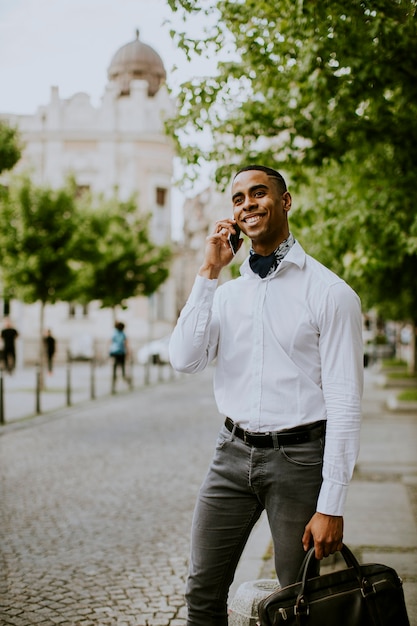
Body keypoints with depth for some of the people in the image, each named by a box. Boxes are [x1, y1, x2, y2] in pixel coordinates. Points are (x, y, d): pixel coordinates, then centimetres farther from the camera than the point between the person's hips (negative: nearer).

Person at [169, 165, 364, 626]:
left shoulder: (329, 292, -7)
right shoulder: (226, 293, 9)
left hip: (298, 457, -4)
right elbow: (185, 360, -5)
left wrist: (331, 506, -14)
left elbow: (344, 402, -11)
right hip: (233, 453, 4)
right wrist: (209, 272, -7)